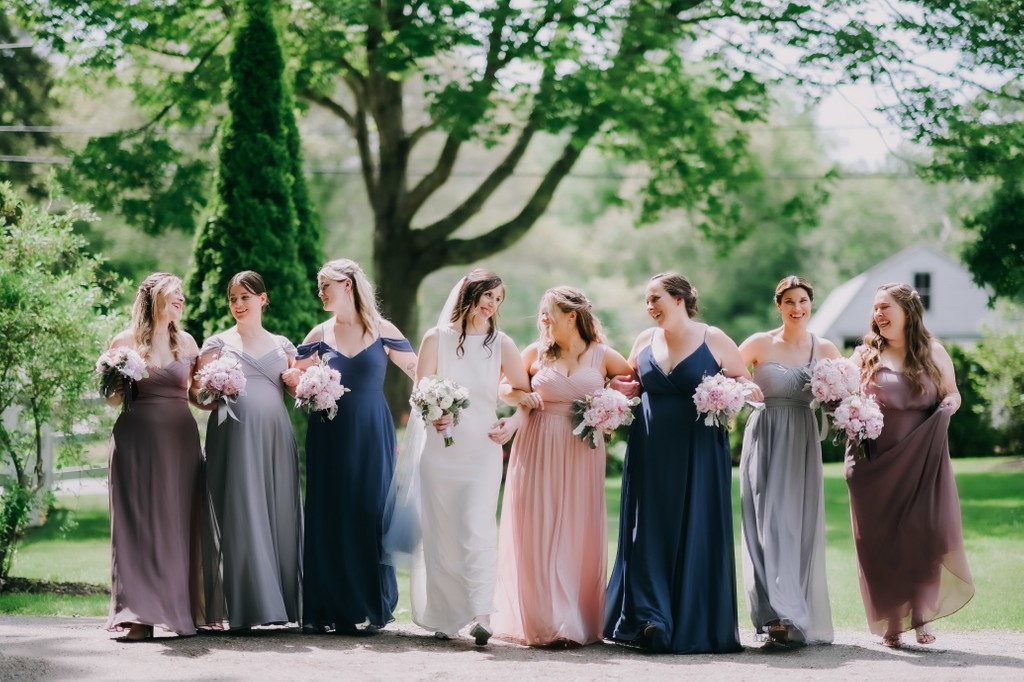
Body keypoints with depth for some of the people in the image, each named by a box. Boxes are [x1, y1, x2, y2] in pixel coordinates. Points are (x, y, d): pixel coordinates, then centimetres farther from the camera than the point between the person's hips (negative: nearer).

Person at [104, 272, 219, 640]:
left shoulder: (186, 342, 12)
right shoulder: (126, 341, 1)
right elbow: (111, 397, 3)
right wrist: (122, 385, -17)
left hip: (181, 440, 4)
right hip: (139, 439, -4)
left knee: (181, 522, 3)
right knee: (140, 523, -6)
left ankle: (182, 608, 9)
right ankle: (139, 615, -6)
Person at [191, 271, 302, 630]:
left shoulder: (282, 345, 19)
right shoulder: (218, 343, 12)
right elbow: (196, 392, 6)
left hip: (275, 438, 2)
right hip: (234, 435, -2)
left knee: (279, 513, -1)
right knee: (241, 516, -8)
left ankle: (285, 599, 4)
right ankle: (249, 604, -8)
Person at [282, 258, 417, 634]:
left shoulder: (382, 331, 1)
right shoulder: (319, 335, 7)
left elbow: (420, 372, 4)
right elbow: (293, 378, 10)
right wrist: (298, 383, -12)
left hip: (372, 436, -2)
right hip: (329, 436, 2)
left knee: (369, 515, -1)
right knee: (329, 516, 0)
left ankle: (368, 609, 6)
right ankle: (327, 609, 5)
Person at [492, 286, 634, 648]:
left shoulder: (602, 355, 4)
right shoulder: (536, 352, 7)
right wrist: (520, 397, -4)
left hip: (581, 455, 0)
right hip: (538, 451, 1)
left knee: (578, 534, 0)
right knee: (539, 534, -3)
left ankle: (578, 622, 8)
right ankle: (545, 623, 0)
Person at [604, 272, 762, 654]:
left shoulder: (713, 340, -3)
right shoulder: (645, 340, 9)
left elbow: (744, 380, 4)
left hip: (699, 452, -4)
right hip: (652, 451, 4)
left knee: (697, 532, -1)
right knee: (651, 533, 1)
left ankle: (696, 625, 6)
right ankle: (652, 619, 3)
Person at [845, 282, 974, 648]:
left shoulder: (934, 353, 7)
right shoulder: (865, 355, 7)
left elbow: (952, 392, 15)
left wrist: (951, 403, -7)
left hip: (923, 462, 0)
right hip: (876, 464, 0)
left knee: (925, 535, -10)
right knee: (881, 542, 0)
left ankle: (922, 615, 3)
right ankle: (891, 622, 8)